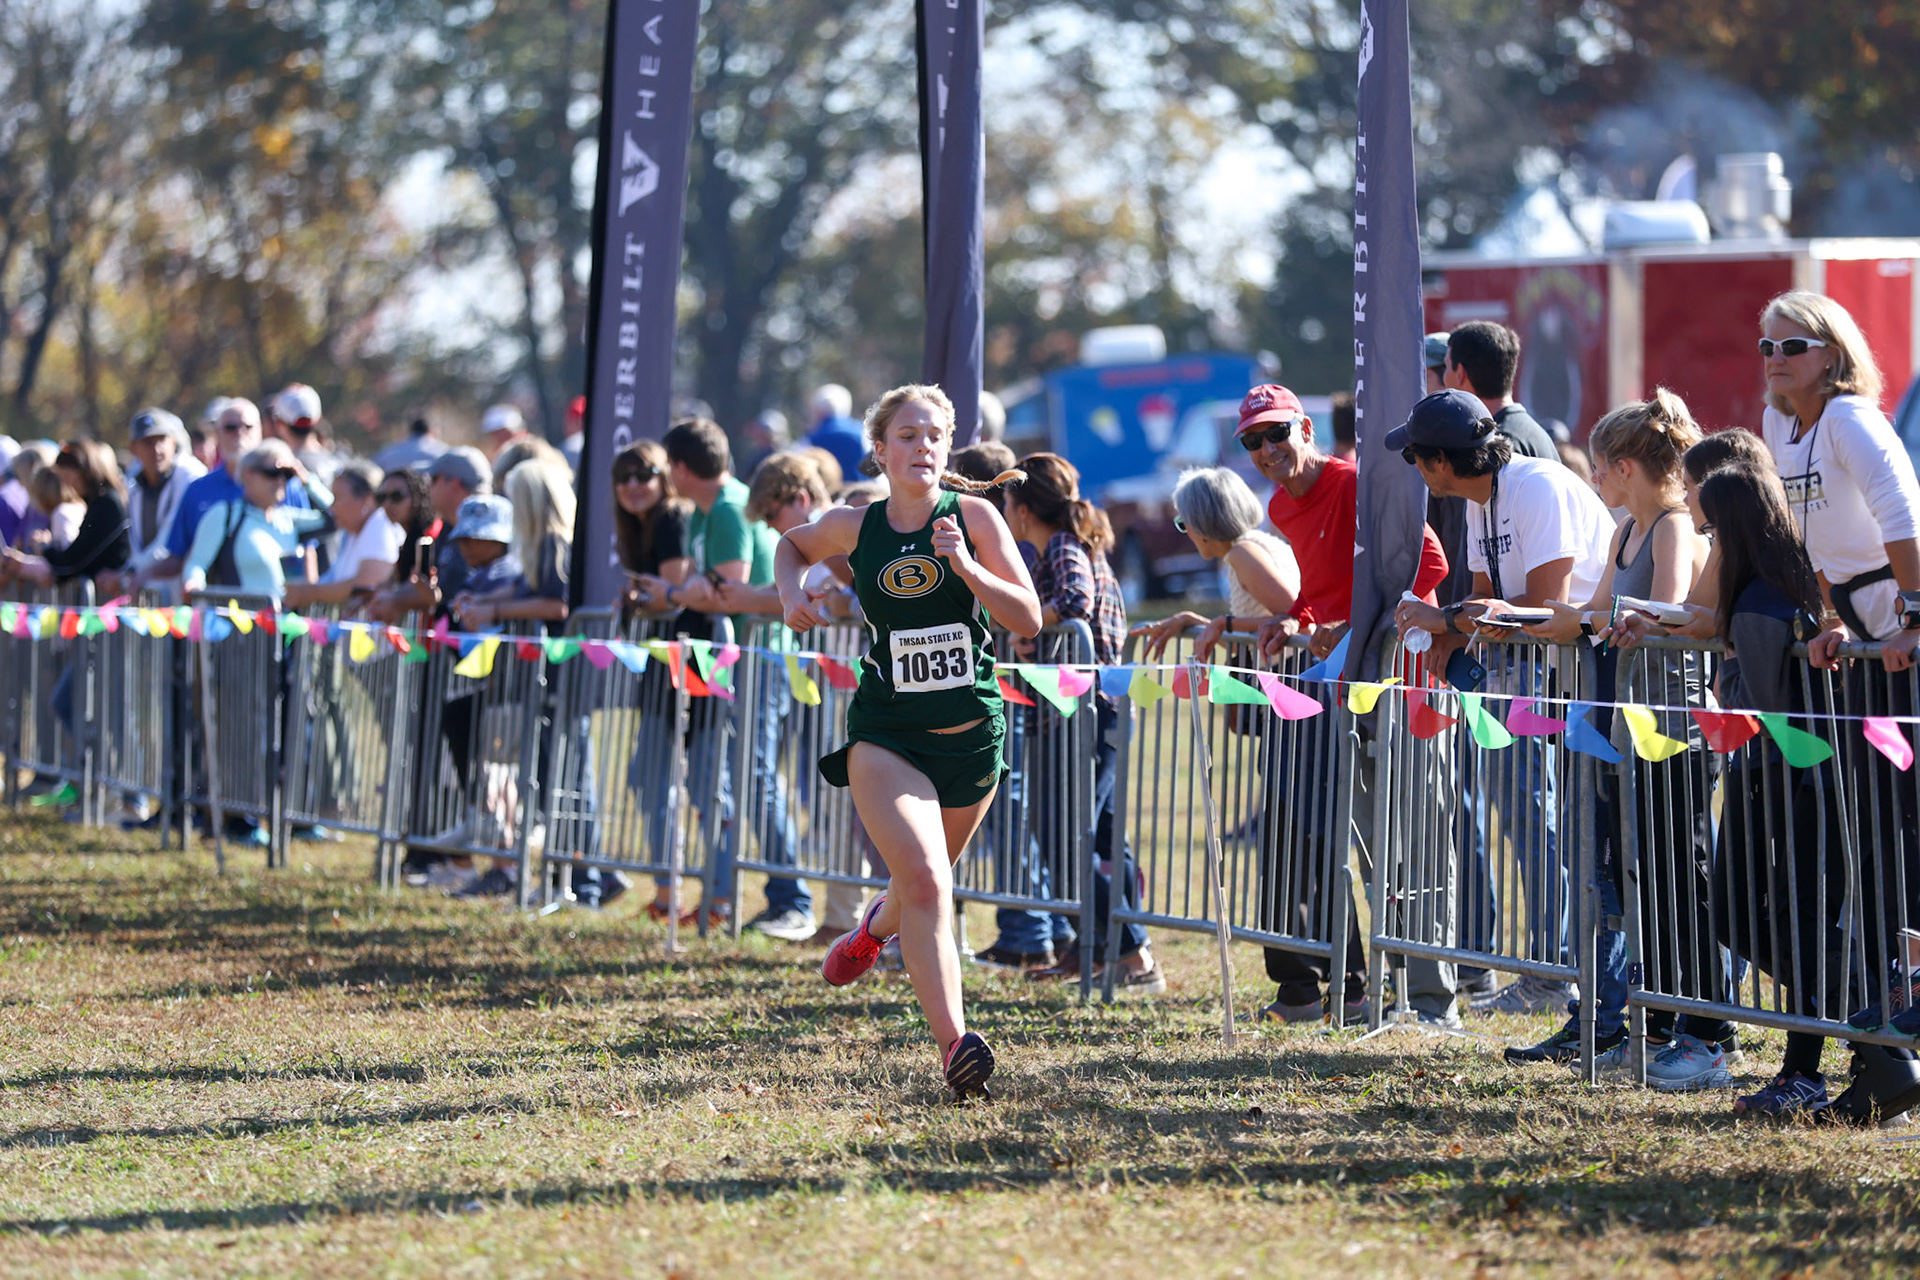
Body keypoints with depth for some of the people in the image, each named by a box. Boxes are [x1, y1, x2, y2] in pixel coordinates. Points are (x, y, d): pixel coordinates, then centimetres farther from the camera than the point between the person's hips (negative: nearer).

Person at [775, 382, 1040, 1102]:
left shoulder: (972, 517, -5)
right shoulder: (855, 528, -1)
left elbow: (1029, 621, -10)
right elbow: (793, 544, 23)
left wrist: (966, 567, -23)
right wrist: (791, 592, 3)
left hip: (973, 737, 1)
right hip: (886, 736, -1)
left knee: (925, 881, 21)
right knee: (925, 881, -20)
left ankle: (876, 926, 57)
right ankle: (953, 1046, -26)